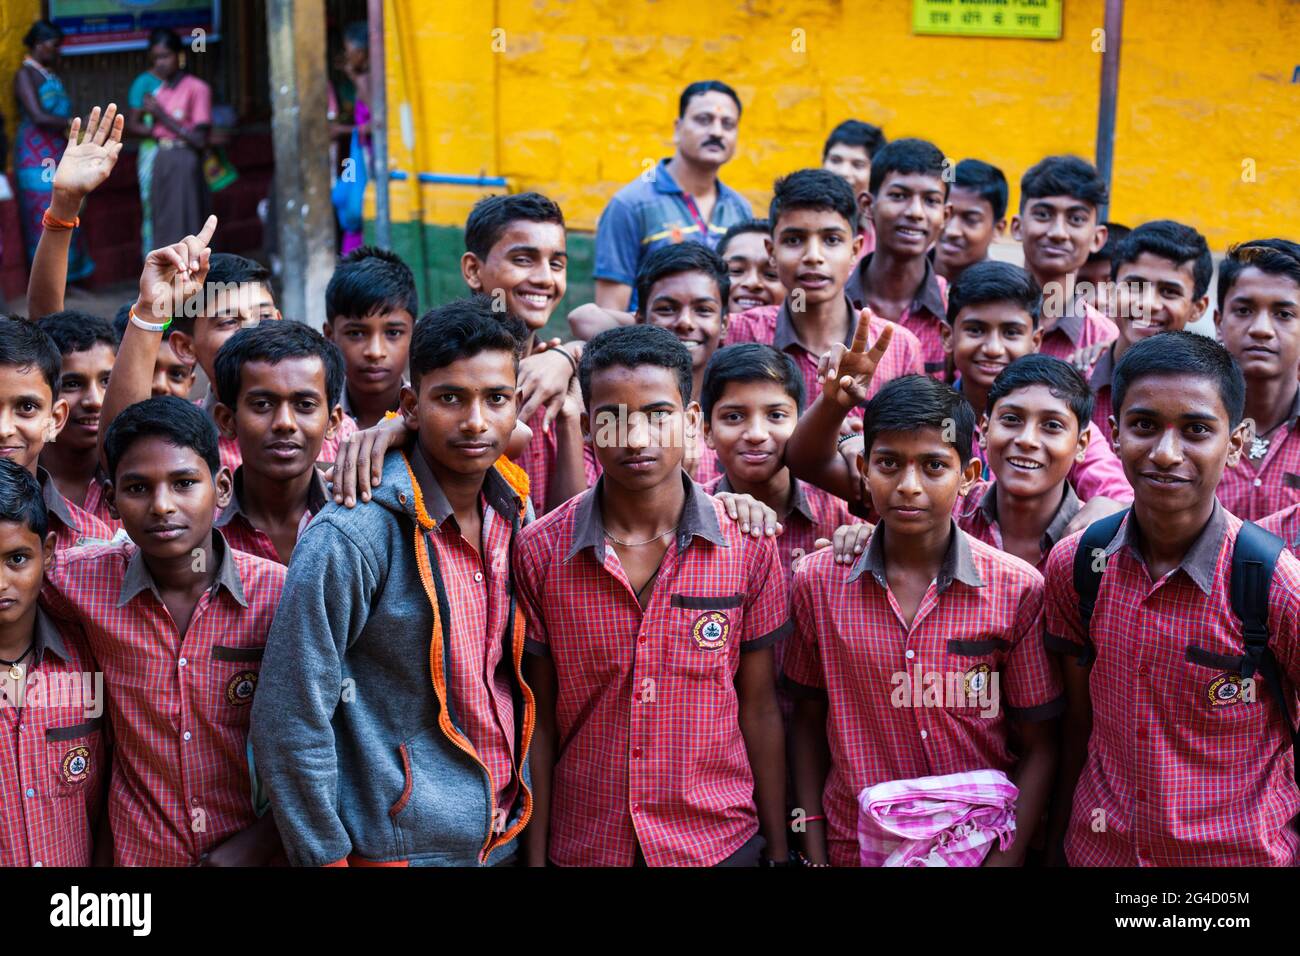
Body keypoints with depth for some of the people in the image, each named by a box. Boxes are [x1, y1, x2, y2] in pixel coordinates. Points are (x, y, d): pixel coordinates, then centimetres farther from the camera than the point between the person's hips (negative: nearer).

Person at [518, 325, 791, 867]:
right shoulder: (539, 552, -7)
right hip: (583, 846, 0)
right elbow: (541, 720, -2)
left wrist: (779, 852, 1)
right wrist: (535, 856, -2)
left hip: (722, 841, 0)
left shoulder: (748, 547, -6)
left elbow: (759, 710, 0)